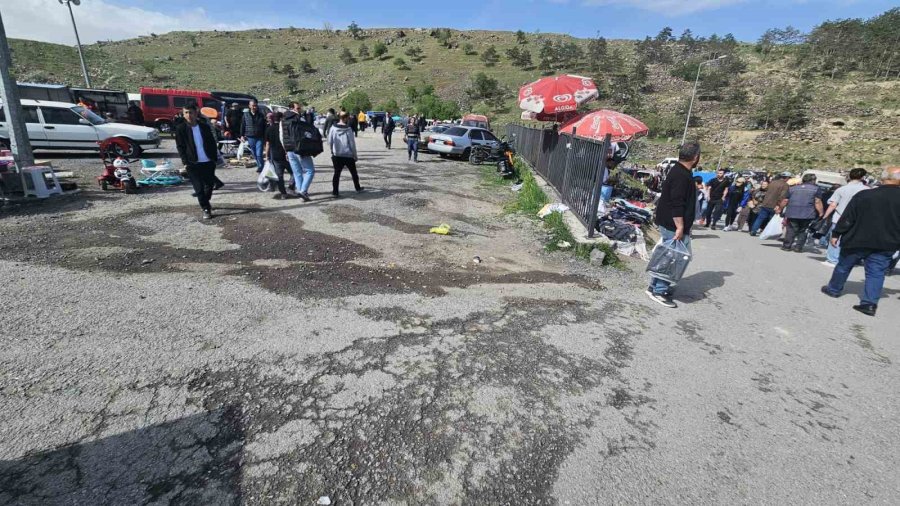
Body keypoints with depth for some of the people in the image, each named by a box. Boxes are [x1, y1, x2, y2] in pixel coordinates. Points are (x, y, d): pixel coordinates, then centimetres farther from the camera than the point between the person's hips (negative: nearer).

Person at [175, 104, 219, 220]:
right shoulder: (180, 128, -2)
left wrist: (214, 158, 1)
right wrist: (185, 162, -9)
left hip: (208, 162, 2)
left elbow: (212, 143, 8)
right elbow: (180, 147, -2)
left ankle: (205, 202, 35)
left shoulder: (204, 126, 4)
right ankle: (206, 209, 8)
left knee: (210, 184, 11)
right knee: (199, 188, -2)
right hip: (193, 164, -2)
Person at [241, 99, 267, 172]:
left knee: (259, 154, -11)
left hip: (259, 138, -2)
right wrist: (242, 135, 2)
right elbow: (242, 125, 8)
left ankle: (261, 167, 0)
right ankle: (260, 166, 24)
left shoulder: (261, 115, 2)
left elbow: (264, 127, 5)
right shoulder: (246, 114, 4)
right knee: (254, 154, 10)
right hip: (250, 137, 2)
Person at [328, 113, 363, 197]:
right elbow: (352, 144, -9)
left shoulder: (333, 128, -3)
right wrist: (355, 155, 1)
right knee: (353, 172, 17)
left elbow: (330, 142, 1)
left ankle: (335, 192, 0)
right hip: (348, 155, -2)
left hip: (336, 155, 2)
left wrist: (333, 151, 16)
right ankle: (358, 188, 31)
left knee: (337, 173, 6)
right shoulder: (348, 129, -12)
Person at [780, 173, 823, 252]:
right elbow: (818, 202, -4)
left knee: (791, 230, 7)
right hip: (807, 214, -1)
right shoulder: (816, 189, 3)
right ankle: (798, 247, 6)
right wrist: (821, 213, -1)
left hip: (792, 213, 2)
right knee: (803, 231, 9)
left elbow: (785, 201, 14)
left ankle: (786, 245, 5)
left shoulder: (793, 188, 11)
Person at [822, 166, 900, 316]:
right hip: (885, 245, 2)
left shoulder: (864, 195, -10)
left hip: (857, 241, -1)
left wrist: (836, 234, -1)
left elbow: (847, 218, -8)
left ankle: (833, 289, 30)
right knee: (876, 273, 4)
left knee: (844, 266, 15)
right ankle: (870, 303, -3)